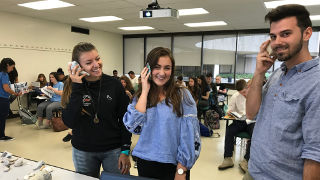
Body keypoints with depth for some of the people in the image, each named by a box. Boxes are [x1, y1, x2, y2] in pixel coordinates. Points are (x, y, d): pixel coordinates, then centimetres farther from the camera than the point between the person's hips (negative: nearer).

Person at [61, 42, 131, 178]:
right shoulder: (73, 88, -7)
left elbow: (124, 120, -4)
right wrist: (77, 88, -23)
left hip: (113, 150, -1)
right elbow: (69, 122, -19)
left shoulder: (114, 84, -10)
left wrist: (125, 151, -7)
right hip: (83, 152, 1)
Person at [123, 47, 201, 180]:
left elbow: (189, 135, -11)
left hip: (173, 165, -3)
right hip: (145, 164, 3)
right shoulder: (140, 96, 1)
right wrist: (145, 91, -12)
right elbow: (133, 126, -13)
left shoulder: (182, 96, -9)